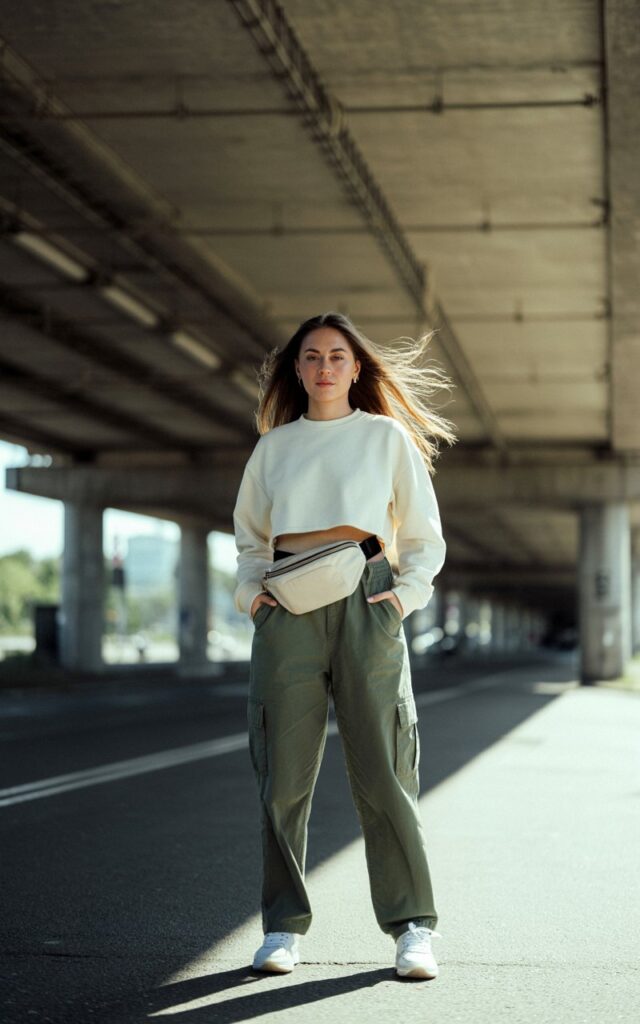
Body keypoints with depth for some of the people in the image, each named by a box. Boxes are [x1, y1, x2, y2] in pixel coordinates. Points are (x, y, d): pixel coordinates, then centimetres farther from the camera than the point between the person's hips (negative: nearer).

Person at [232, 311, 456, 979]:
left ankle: (412, 927, -1)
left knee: (382, 767, -7)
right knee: (283, 771, -1)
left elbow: (424, 536, 14)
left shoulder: (387, 436, 12)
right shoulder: (274, 446, 17)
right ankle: (284, 926, 8)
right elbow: (250, 535, 25)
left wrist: (408, 591, -3)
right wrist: (250, 590, 7)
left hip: (365, 599, -2)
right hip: (289, 606, 2)